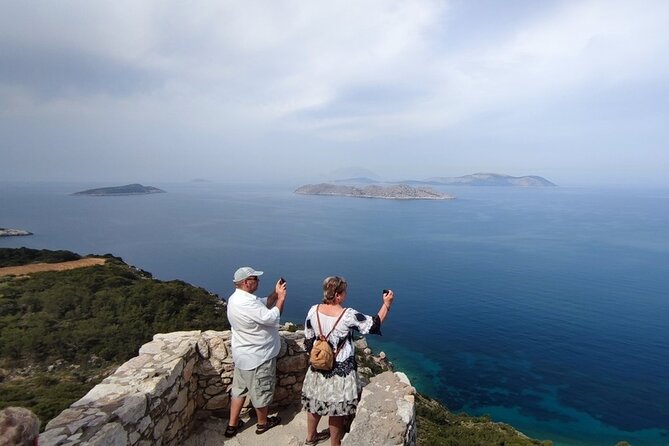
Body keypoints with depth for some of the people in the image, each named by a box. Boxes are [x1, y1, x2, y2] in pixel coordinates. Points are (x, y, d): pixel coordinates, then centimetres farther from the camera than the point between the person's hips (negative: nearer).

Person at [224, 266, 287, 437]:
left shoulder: (236, 298, 2)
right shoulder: (247, 303, -31)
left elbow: (264, 305, 9)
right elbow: (272, 318, -28)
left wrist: (275, 294, -5)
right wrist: (281, 298, -17)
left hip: (244, 354, 9)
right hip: (257, 356, -9)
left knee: (239, 388, 21)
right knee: (261, 391, 13)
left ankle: (232, 425, 34)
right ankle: (263, 423, 34)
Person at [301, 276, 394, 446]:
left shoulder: (313, 310, -11)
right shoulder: (348, 315, -25)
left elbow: (309, 340, 1)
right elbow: (374, 325, -14)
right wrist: (387, 304, -6)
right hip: (340, 371, -5)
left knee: (314, 402, 24)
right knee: (337, 409, 14)